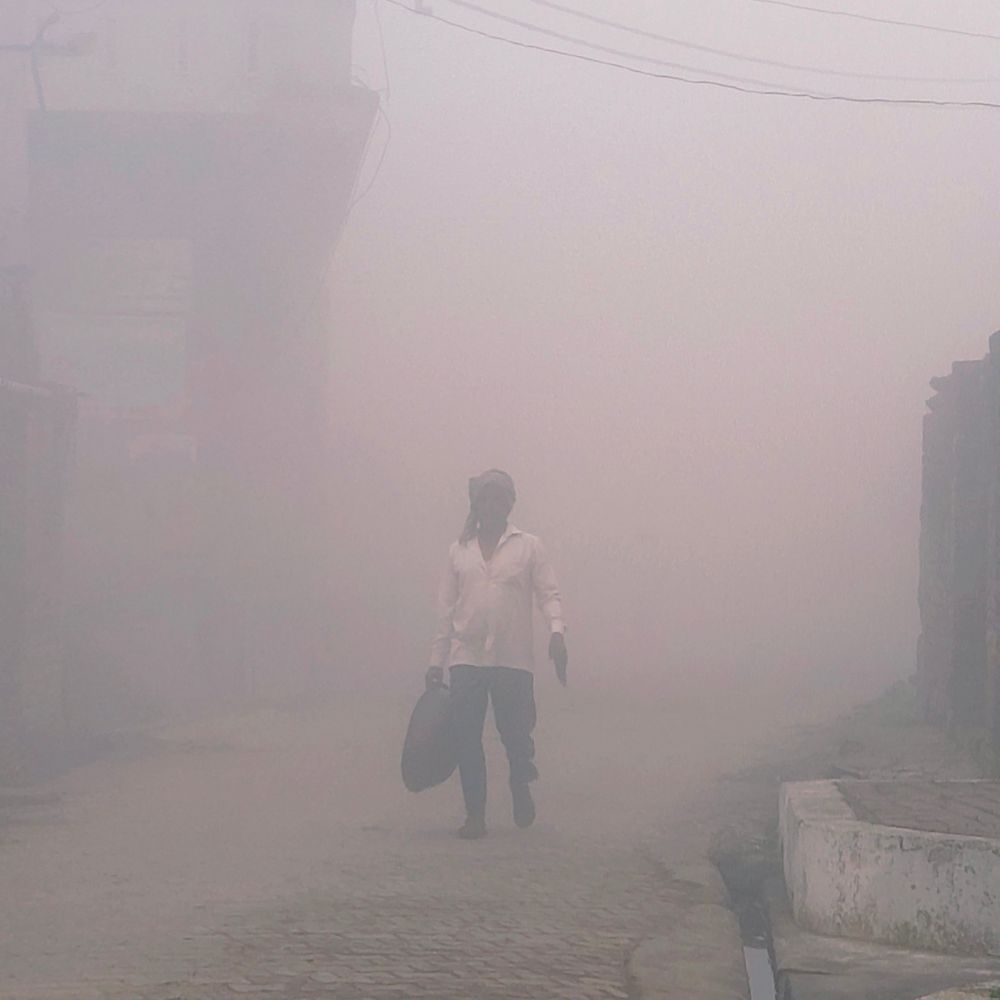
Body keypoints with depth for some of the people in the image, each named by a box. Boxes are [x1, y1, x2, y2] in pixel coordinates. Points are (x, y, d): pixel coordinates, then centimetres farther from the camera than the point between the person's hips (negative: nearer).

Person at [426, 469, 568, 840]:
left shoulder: (529, 547, 5)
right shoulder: (459, 551, 11)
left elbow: (549, 594, -2)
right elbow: (447, 609, 12)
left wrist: (557, 632, -20)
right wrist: (437, 660, 8)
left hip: (513, 658, -2)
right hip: (466, 657, 2)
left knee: (516, 733, -2)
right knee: (467, 738, -3)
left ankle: (520, 786, 30)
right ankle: (475, 815, 7)